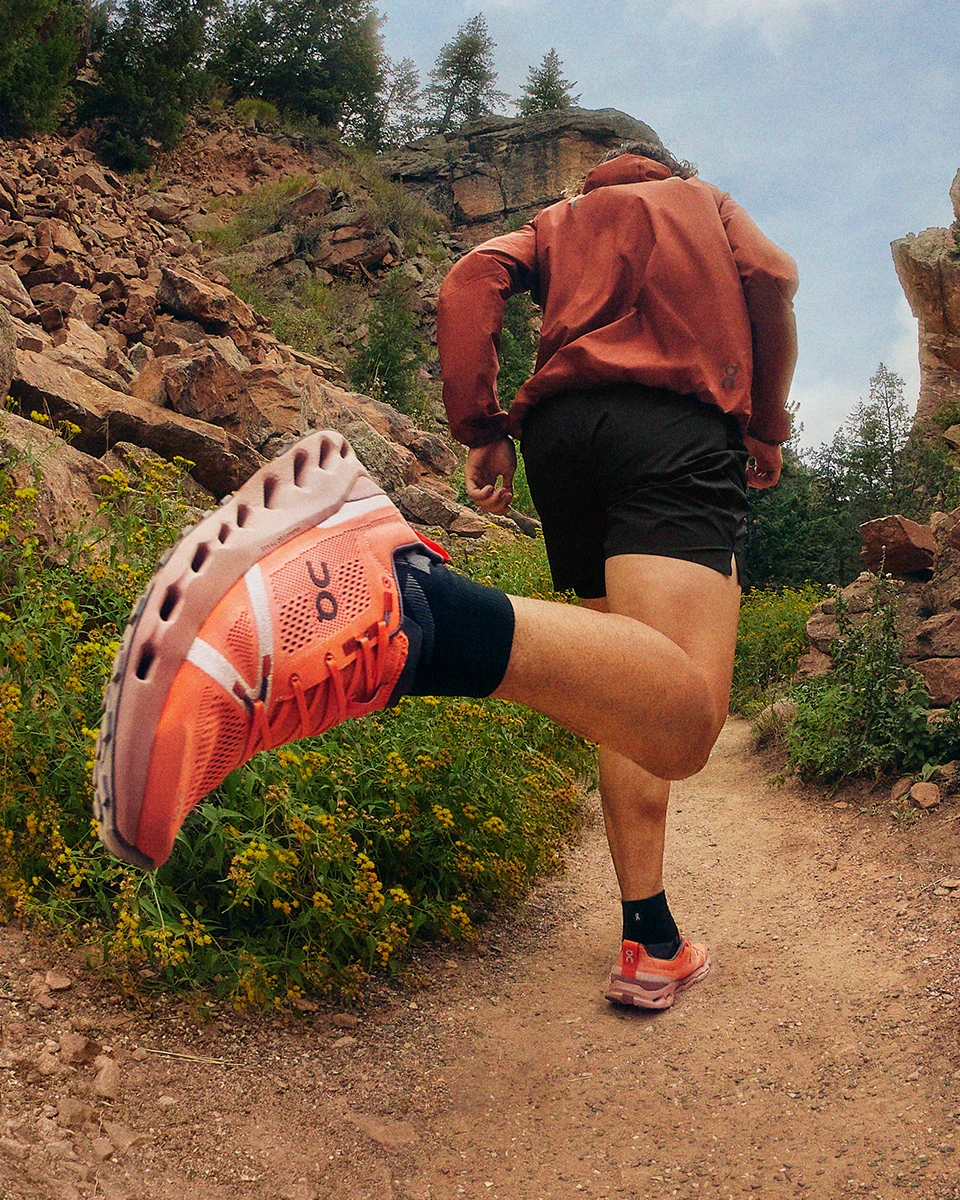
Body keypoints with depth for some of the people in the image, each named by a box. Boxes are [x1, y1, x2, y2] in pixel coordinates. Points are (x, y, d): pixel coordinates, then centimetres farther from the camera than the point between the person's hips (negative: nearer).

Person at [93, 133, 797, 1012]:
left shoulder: (559, 221, 34)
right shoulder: (705, 200, 32)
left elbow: (473, 281, 12)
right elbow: (770, 281, 11)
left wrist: (483, 430, 9)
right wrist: (768, 425, 21)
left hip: (560, 429, 5)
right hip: (679, 426, -5)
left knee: (636, 702, 17)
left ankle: (651, 944, 15)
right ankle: (395, 607, -54)